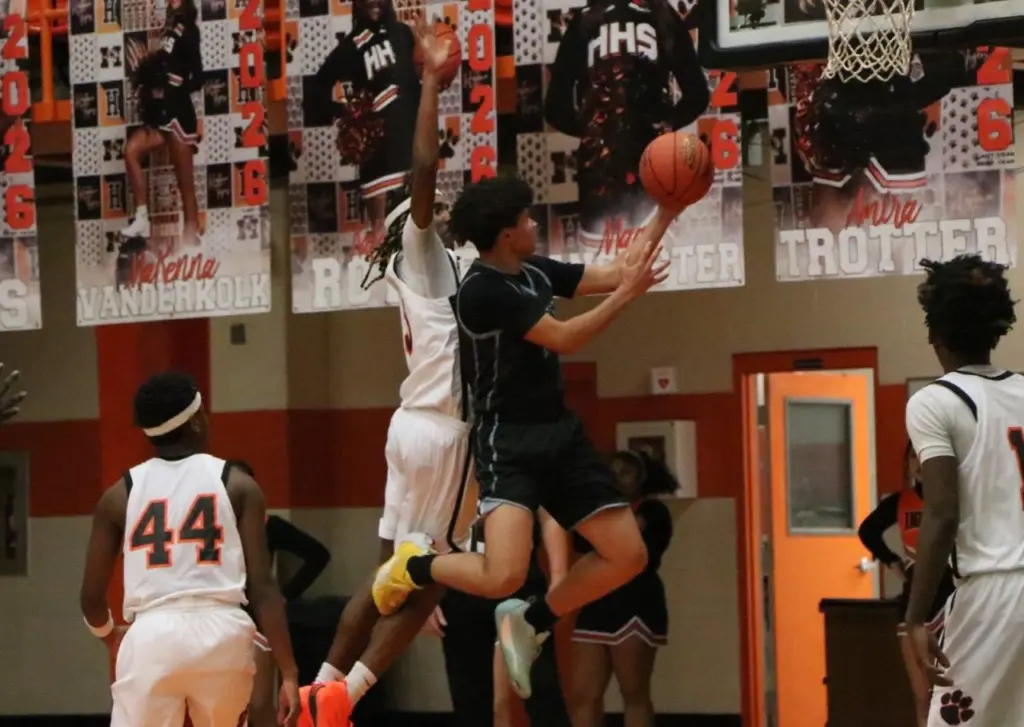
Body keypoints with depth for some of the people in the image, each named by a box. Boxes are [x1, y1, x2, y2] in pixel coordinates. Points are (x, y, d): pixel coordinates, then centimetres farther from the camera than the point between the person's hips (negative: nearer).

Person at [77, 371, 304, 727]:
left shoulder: (120, 494, 11)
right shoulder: (237, 484, 7)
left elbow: (92, 595, 14)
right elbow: (262, 587, 0)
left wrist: (109, 634, 37)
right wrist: (289, 672, 0)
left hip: (152, 637, 0)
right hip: (222, 632, 1)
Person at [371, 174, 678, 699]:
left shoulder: (536, 273, 8)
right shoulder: (482, 289, -17)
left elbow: (612, 273, 14)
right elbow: (564, 339, -19)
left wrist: (666, 213, 8)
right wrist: (627, 295, -17)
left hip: (560, 434, 9)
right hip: (508, 443, -9)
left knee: (628, 556, 5)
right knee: (504, 576, -26)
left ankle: (530, 622, 22)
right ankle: (413, 566, 5)